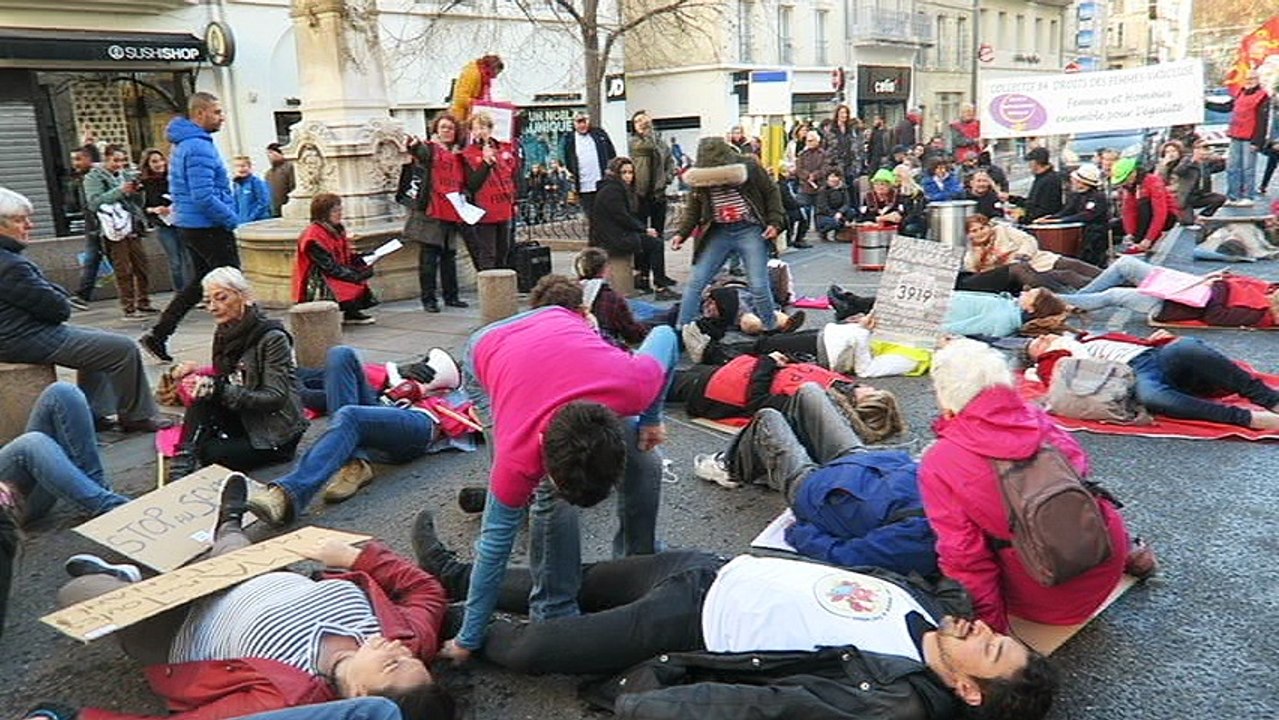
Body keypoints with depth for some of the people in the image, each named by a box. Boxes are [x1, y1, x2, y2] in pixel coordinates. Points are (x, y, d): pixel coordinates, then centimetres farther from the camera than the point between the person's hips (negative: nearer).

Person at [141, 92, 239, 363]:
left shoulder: (184, 144, 16)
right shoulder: (199, 147, -18)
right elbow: (204, 197, -25)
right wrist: (233, 219, -15)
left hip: (190, 225, 10)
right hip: (208, 227, -10)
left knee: (199, 282, 17)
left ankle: (157, 335, 17)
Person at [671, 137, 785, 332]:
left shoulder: (748, 167, -11)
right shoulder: (700, 176, -3)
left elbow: (771, 193, 0)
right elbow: (693, 208, 6)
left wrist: (775, 222, -9)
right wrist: (681, 233, -7)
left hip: (749, 231, -3)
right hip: (718, 233, 3)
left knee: (759, 286, -6)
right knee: (695, 282, 0)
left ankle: (772, 329, 14)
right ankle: (680, 329, 9)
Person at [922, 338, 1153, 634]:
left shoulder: (938, 465, -16)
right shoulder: (1037, 417, -5)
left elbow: (963, 554, -15)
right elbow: (1083, 473, 11)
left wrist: (991, 625, -4)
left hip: (1047, 603, -5)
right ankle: (1126, 551, 24)